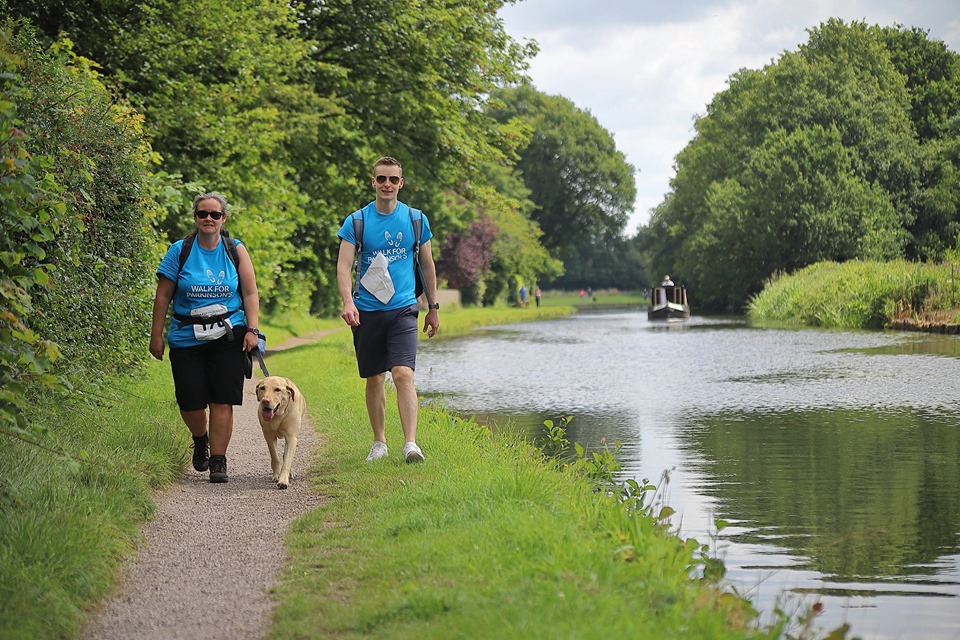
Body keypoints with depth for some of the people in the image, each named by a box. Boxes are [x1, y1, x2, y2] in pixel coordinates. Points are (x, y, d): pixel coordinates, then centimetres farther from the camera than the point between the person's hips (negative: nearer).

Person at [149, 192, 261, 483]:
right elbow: (163, 296, 4)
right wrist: (156, 335, 1)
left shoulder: (236, 250, 4)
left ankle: (218, 462, 3)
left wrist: (252, 330, -5)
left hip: (228, 337, 0)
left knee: (222, 402, -6)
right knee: (190, 403, 0)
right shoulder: (179, 251, 1)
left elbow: (250, 294, 6)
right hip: (186, 338, 0)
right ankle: (201, 440, 32)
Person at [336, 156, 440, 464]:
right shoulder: (356, 221, 2)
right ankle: (379, 442, 23)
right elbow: (344, 266, -5)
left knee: (404, 374, -16)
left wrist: (433, 307, 18)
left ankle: (411, 443, -21)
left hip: (403, 309, -1)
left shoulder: (416, 220, 6)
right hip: (367, 311, 1)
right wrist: (348, 302, -22)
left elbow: (427, 265, 16)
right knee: (374, 379, 9)